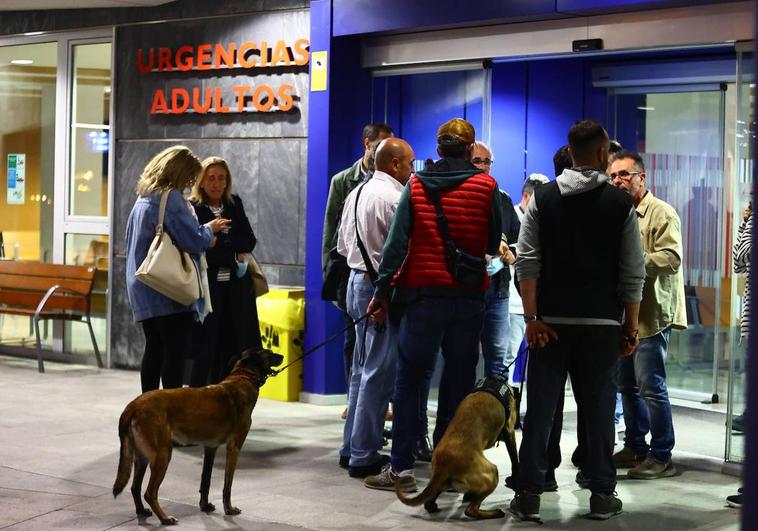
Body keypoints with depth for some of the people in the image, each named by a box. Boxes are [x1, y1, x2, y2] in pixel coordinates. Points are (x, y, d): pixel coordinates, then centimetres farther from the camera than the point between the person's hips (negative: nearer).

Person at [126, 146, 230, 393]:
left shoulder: (144, 198, 15)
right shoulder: (171, 198, -14)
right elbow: (194, 241, -15)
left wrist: (205, 233, 20)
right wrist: (208, 230, 5)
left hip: (143, 290, 9)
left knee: (154, 351, 12)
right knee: (175, 354, -6)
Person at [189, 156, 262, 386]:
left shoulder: (235, 205, 12)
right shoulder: (192, 209, -3)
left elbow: (249, 241, 2)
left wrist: (218, 242, -10)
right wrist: (233, 255, -8)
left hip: (236, 288, 4)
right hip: (207, 287, -4)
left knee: (233, 349, 2)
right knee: (206, 350, -2)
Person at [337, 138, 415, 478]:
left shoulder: (357, 194, 13)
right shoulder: (393, 197, -16)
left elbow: (343, 245, 19)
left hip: (358, 280, 10)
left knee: (362, 369, 16)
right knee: (378, 373, -5)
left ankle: (352, 447, 23)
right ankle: (364, 456, -2)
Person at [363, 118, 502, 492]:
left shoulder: (416, 185, -1)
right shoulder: (486, 187, -1)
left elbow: (396, 242, -5)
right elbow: (494, 244, 4)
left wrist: (382, 291, -3)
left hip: (422, 293, 0)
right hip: (468, 296, 0)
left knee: (410, 380, 5)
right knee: (458, 381, 8)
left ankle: (401, 467, 3)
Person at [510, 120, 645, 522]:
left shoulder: (543, 198, 2)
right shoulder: (621, 203, -1)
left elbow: (527, 263, -4)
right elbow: (633, 273, -1)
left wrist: (532, 318, -3)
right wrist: (631, 328, 5)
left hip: (551, 322, 1)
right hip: (602, 324, -1)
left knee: (540, 408, 4)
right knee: (598, 409, 7)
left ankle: (528, 496, 4)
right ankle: (601, 496, 13)